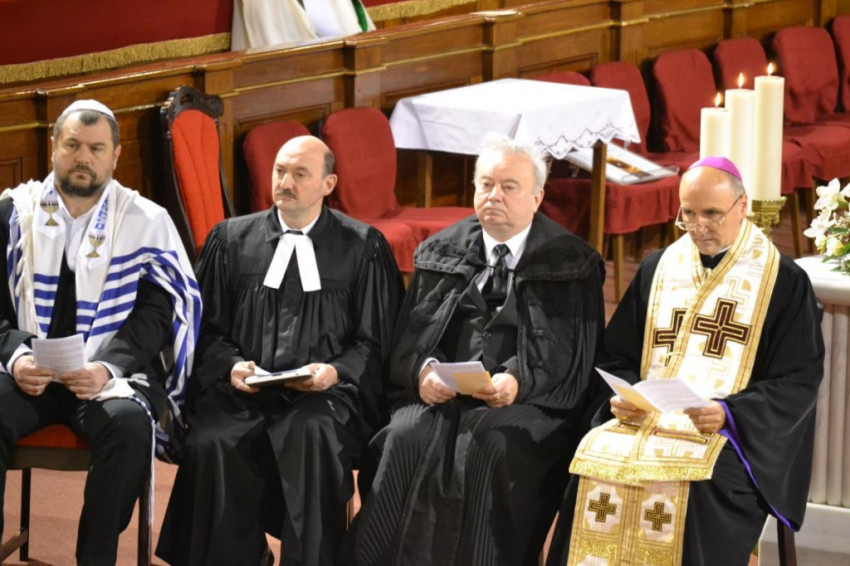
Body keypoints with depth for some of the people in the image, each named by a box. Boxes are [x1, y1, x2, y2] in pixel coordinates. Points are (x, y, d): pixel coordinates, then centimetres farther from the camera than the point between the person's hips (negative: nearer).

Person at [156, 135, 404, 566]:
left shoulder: (363, 247, 10)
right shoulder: (231, 239, 15)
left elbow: (377, 340, 9)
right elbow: (207, 327, 14)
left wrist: (336, 371, -10)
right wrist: (231, 365, -6)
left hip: (325, 393, -2)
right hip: (242, 392, 2)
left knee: (313, 436, -37)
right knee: (211, 445, -31)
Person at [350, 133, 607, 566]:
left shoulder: (572, 264, 6)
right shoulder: (440, 253, 16)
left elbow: (574, 357, -2)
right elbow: (407, 337, 12)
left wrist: (519, 382, -22)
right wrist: (421, 371, -12)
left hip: (530, 404, -2)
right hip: (441, 397, 3)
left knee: (492, 446, -34)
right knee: (407, 439, -28)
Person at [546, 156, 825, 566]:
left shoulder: (784, 281, 1)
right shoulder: (656, 269, 14)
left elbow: (799, 380, -3)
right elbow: (619, 356, 15)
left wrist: (730, 414, -18)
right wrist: (622, 397, -8)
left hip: (734, 432, -4)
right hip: (645, 419, 4)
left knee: (692, 481, -34)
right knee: (595, 462, -25)